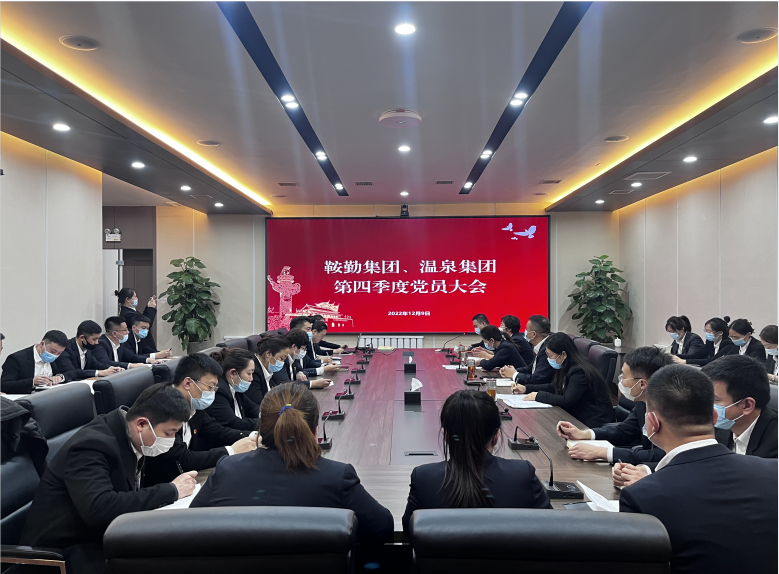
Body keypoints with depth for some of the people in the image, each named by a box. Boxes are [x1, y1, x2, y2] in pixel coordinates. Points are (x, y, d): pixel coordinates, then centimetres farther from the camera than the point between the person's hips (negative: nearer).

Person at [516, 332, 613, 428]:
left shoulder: (579, 372, -23)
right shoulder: (566, 368, 6)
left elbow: (567, 401, -27)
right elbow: (553, 387, 18)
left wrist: (539, 396, -19)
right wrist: (526, 388, 8)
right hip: (578, 416, 9)